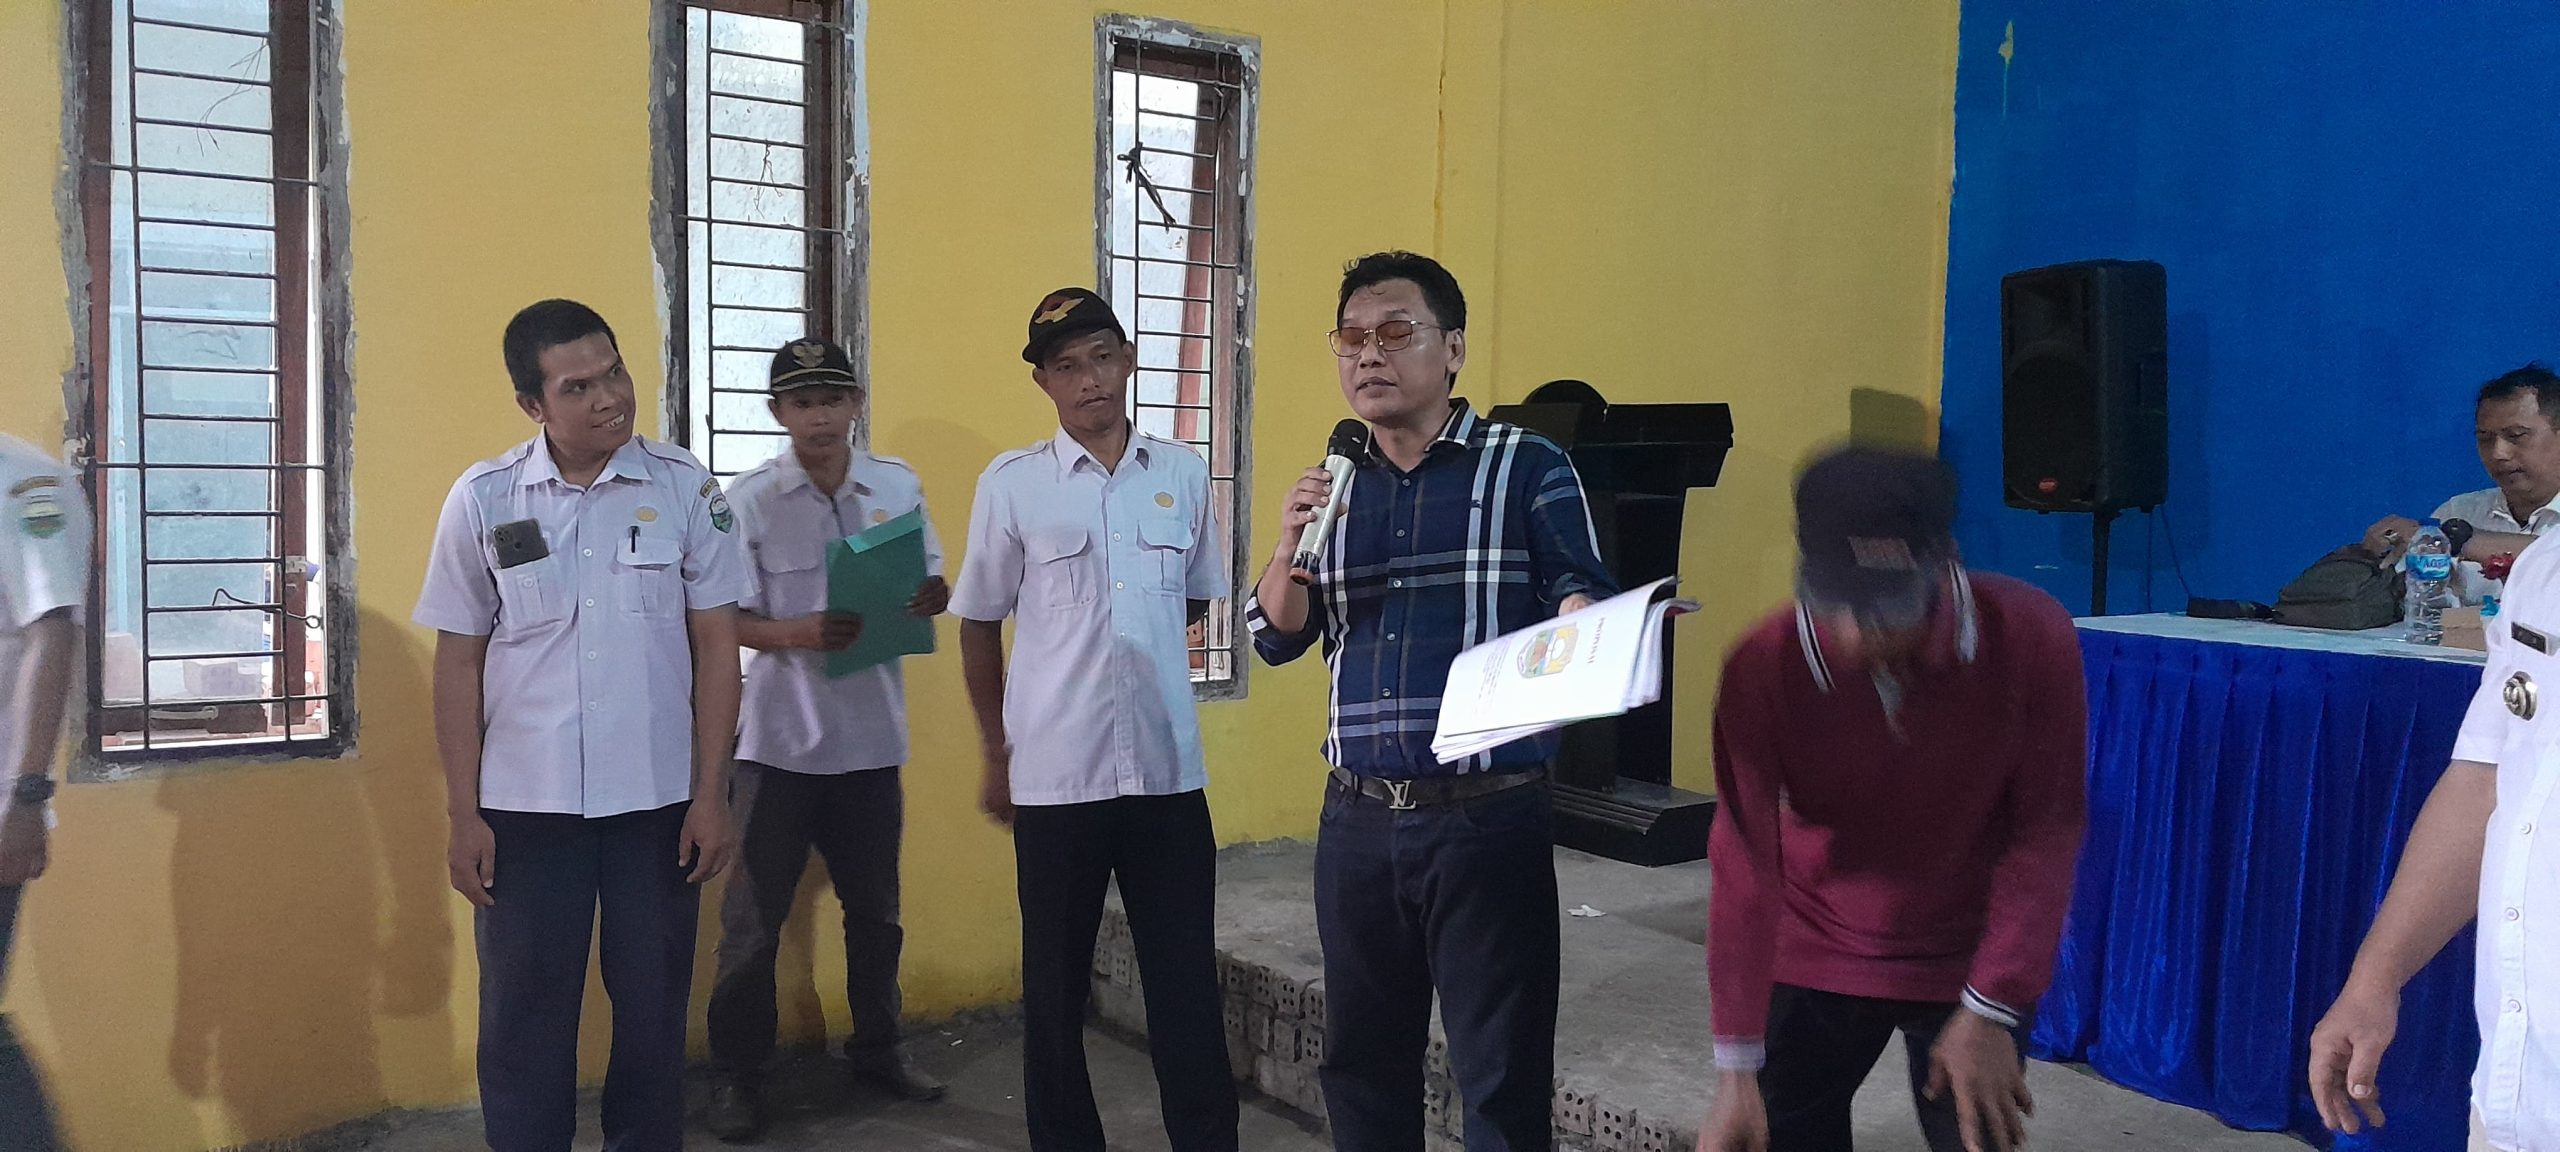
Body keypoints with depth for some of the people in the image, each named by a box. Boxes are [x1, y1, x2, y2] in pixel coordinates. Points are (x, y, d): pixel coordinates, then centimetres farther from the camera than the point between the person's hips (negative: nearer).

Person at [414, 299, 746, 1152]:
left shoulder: (685, 488, -3)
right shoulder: (482, 499, -2)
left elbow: (715, 647, -1)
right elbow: (458, 663, 3)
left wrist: (710, 795, -4)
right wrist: (463, 814, 0)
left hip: (657, 801, 0)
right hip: (525, 804, 0)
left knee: (654, 1013, 10)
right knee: (525, 1021, 8)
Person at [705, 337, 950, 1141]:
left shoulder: (899, 487, 3)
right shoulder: (749, 499, -7)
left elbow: (932, 585, 9)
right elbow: (729, 620, -8)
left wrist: (931, 599, -15)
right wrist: (799, 634, -27)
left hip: (871, 733, 3)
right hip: (780, 736, -3)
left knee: (875, 908, 16)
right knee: (754, 917, 4)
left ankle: (877, 1048, 34)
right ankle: (735, 1075, 20)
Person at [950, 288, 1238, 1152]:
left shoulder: (1183, 473, 4)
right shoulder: (1010, 483, -2)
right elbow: (979, 626, 5)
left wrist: (1135, 659, 11)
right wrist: (997, 757, 8)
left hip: (1169, 769, 2)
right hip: (1055, 775, -1)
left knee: (1187, 983, 7)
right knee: (1055, 987, 10)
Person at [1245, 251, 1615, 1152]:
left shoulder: (1529, 468, -3)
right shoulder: (1335, 485, 11)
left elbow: (1583, 605, -4)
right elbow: (1277, 638, 11)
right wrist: (1290, 548, -9)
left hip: (1489, 819, -5)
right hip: (1358, 822, 5)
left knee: (1502, 1078, 4)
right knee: (1361, 1060, 18)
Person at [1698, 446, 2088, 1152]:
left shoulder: (2031, 637, -22)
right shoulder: (1762, 669, -24)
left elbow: (2045, 834, -15)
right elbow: (1744, 866, -20)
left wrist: (1992, 1009, -15)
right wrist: (1737, 1066, -19)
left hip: (1972, 965, 0)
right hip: (1813, 960, 0)